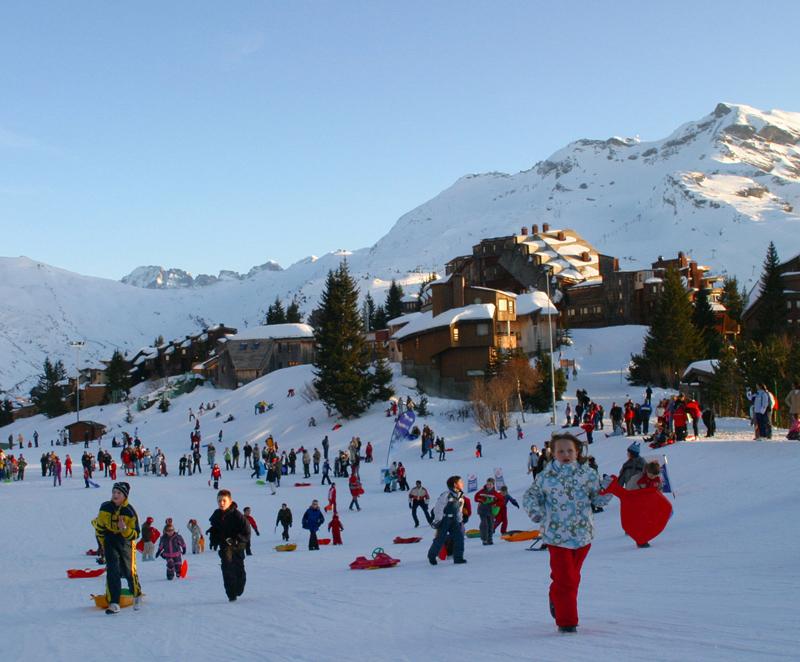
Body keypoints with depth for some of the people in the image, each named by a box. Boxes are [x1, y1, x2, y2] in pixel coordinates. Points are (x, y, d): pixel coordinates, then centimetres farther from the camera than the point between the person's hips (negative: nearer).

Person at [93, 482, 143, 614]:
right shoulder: (105, 508, -5)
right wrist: (103, 543, 10)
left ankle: (137, 594, 32)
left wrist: (125, 529, -30)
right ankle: (114, 604, -13)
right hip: (109, 541, 1)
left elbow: (135, 534, -11)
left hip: (126, 542, -1)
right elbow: (99, 526, 10)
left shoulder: (130, 511, -13)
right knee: (112, 571, -12)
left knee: (129, 571, 3)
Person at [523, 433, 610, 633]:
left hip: (583, 534, 3)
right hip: (557, 536, -3)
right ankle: (566, 621, 4)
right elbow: (530, 497, 7)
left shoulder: (588, 474, -1)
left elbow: (598, 499, 6)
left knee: (572, 577, 19)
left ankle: (558, 601, 45)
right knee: (564, 579, -7)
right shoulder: (545, 477, -5)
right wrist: (536, 512, -11)